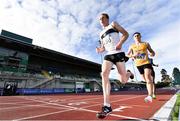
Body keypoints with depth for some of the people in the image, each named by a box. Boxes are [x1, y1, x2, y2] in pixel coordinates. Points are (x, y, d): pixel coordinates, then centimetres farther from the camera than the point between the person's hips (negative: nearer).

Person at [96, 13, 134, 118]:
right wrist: (100, 50, 3)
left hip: (118, 54, -4)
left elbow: (126, 34, 4)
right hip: (108, 55, 4)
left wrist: (120, 43, -16)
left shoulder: (113, 24, 13)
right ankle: (107, 106, -20)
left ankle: (129, 73, 34)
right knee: (104, 74, -22)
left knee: (123, 80, -6)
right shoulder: (101, 34, 25)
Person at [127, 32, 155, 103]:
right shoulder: (132, 46, 9)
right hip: (138, 65, 2)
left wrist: (152, 54, -13)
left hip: (146, 62, -2)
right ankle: (150, 94, 28)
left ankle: (150, 96, -28)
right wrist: (133, 55, -12)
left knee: (148, 76, -23)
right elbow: (127, 55, 8)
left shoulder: (146, 44, 7)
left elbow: (153, 52, 12)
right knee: (146, 80, 11)